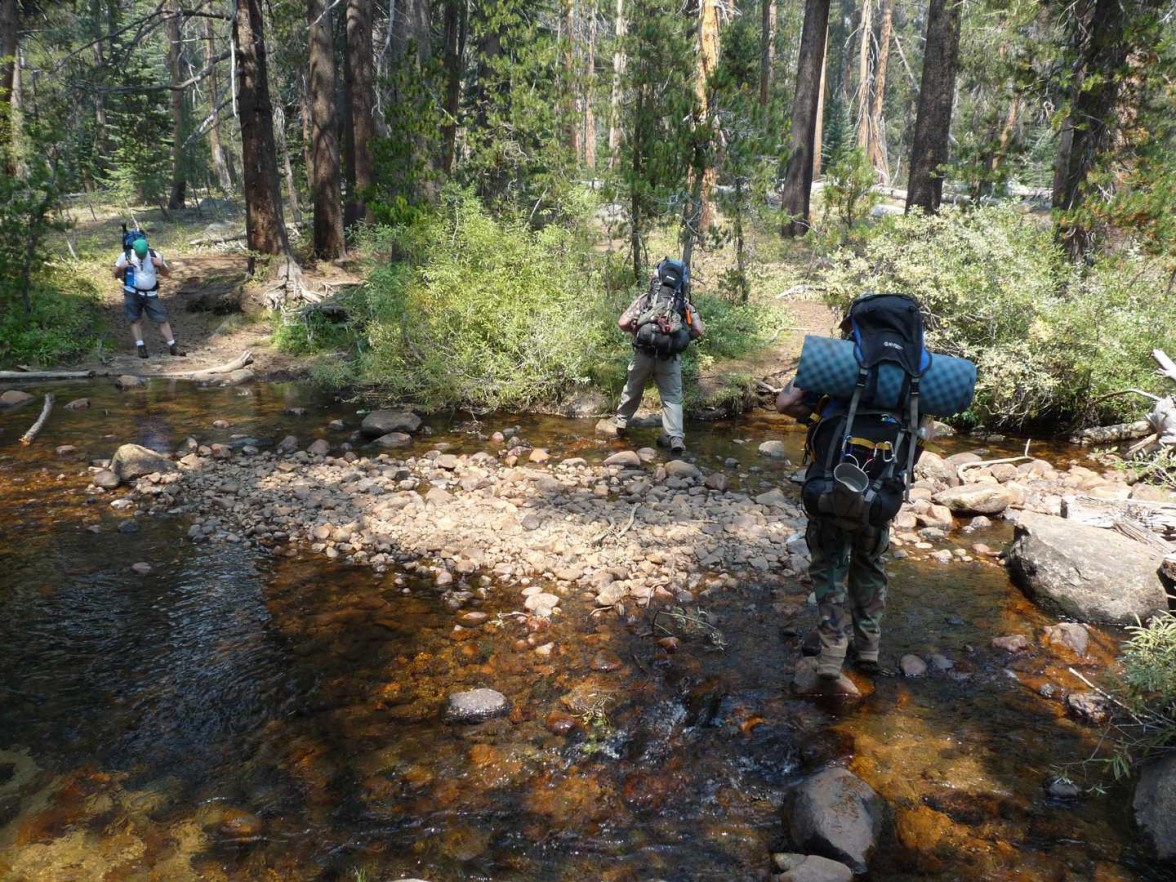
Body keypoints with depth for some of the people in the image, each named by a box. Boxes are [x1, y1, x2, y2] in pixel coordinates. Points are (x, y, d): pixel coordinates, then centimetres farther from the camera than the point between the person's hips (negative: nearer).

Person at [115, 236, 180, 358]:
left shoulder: (155, 256, -4)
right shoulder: (125, 256, -6)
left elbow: (166, 273, 6)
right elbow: (116, 275, 3)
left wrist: (161, 265, -15)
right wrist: (121, 267, -19)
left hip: (151, 294, 1)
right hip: (132, 293, 0)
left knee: (162, 319, -4)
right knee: (135, 320, 0)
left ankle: (172, 346, -1)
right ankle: (140, 346, 7)